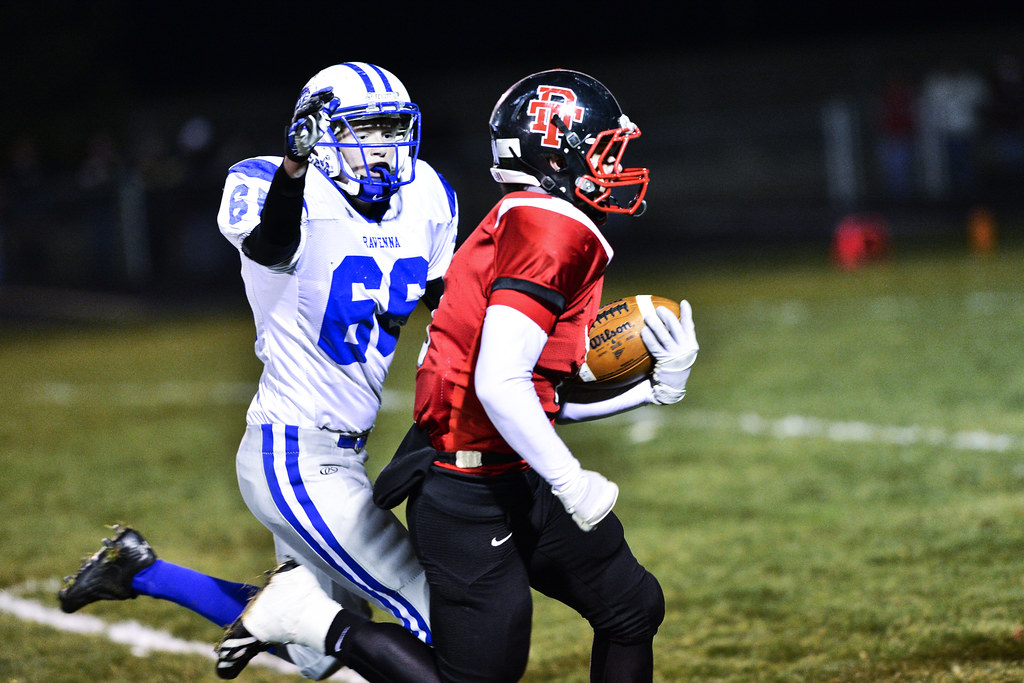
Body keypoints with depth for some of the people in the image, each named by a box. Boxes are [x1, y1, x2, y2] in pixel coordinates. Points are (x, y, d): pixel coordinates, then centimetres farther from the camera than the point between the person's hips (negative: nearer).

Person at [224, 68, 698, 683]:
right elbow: (499, 385, -27)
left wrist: (657, 387, 10)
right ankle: (308, 613, 6)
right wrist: (570, 481, -18)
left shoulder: (531, 226, 13)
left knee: (634, 610, 16)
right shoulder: (551, 231, -18)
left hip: (517, 485, 10)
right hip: (469, 495, -10)